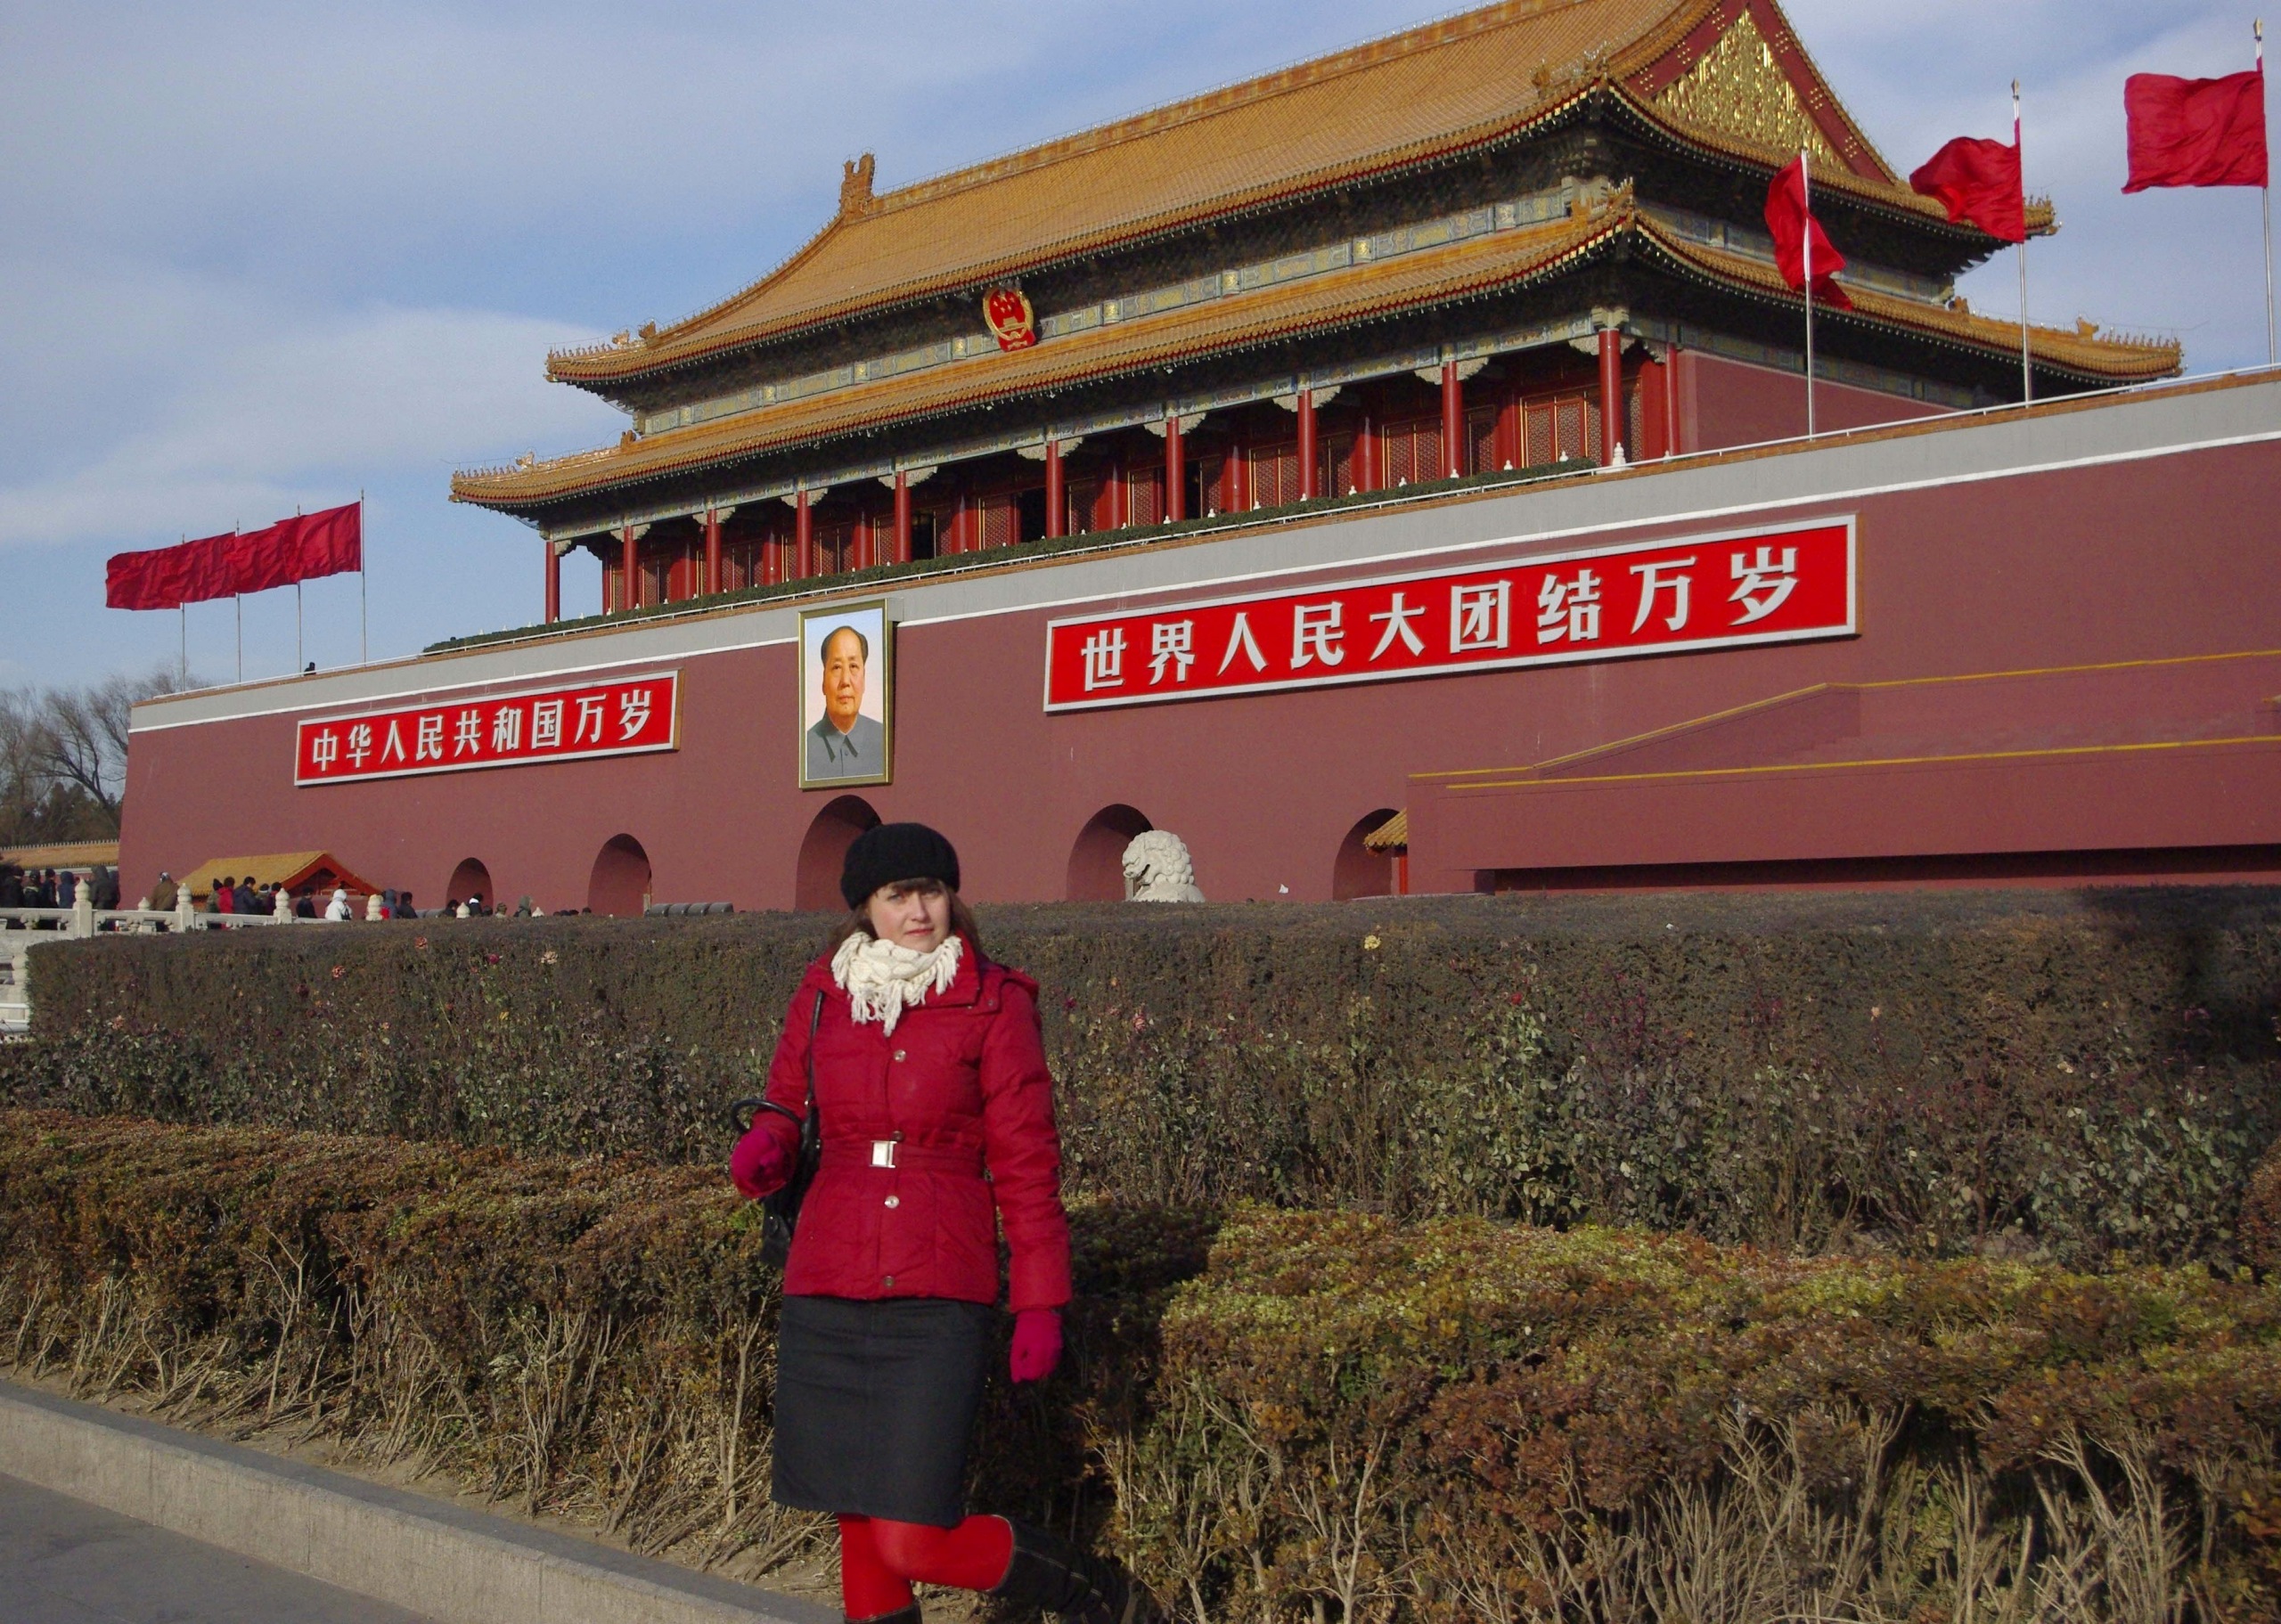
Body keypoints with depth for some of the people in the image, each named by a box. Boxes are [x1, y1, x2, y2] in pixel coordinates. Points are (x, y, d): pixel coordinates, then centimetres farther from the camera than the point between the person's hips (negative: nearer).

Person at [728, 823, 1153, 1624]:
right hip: (825, 1296, 4)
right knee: (860, 1528, 9)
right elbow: (788, 1099, 20)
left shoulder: (994, 1005, -3)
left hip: (938, 1301, -4)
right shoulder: (823, 993, 7)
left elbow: (1027, 1164, -2)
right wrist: (764, 1143, -4)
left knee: (917, 1544, -9)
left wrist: (1041, 1306, -5)